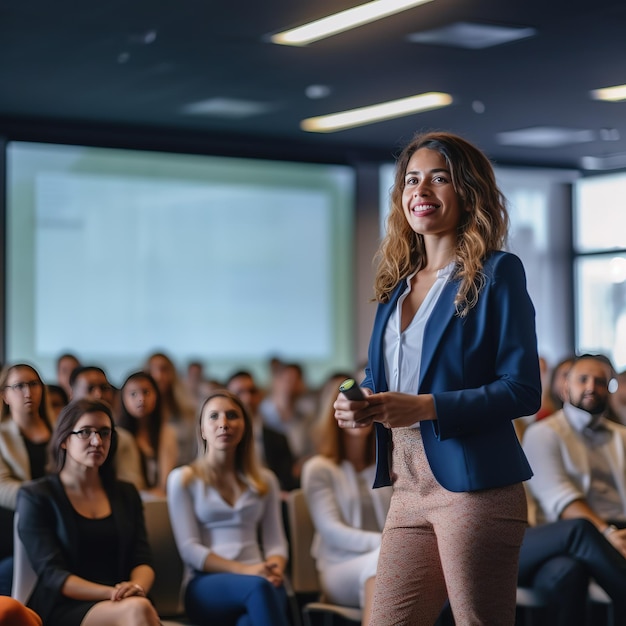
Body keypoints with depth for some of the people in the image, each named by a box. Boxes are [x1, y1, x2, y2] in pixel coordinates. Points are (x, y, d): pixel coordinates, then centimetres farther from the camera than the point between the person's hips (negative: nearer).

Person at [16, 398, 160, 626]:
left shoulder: (126, 494, 20)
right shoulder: (35, 496, 5)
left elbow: (142, 560, 11)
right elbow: (51, 573, -5)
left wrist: (137, 586, -14)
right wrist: (112, 593, -19)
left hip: (120, 607, 4)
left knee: (141, 605, -34)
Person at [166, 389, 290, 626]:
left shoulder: (264, 480, 21)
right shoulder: (183, 480, 10)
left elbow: (276, 541, 15)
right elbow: (189, 549, -1)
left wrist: (275, 569, -10)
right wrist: (244, 570, -14)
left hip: (260, 582, 3)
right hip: (206, 585, -2)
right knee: (258, 586, -39)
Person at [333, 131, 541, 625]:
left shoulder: (497, 274, -4)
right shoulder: (398, 284, 16)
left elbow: (523, 390, -12)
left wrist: (425, 407, -21)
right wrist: (358, 406, 0)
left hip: (473, 486, -6)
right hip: (408, 489, 7)